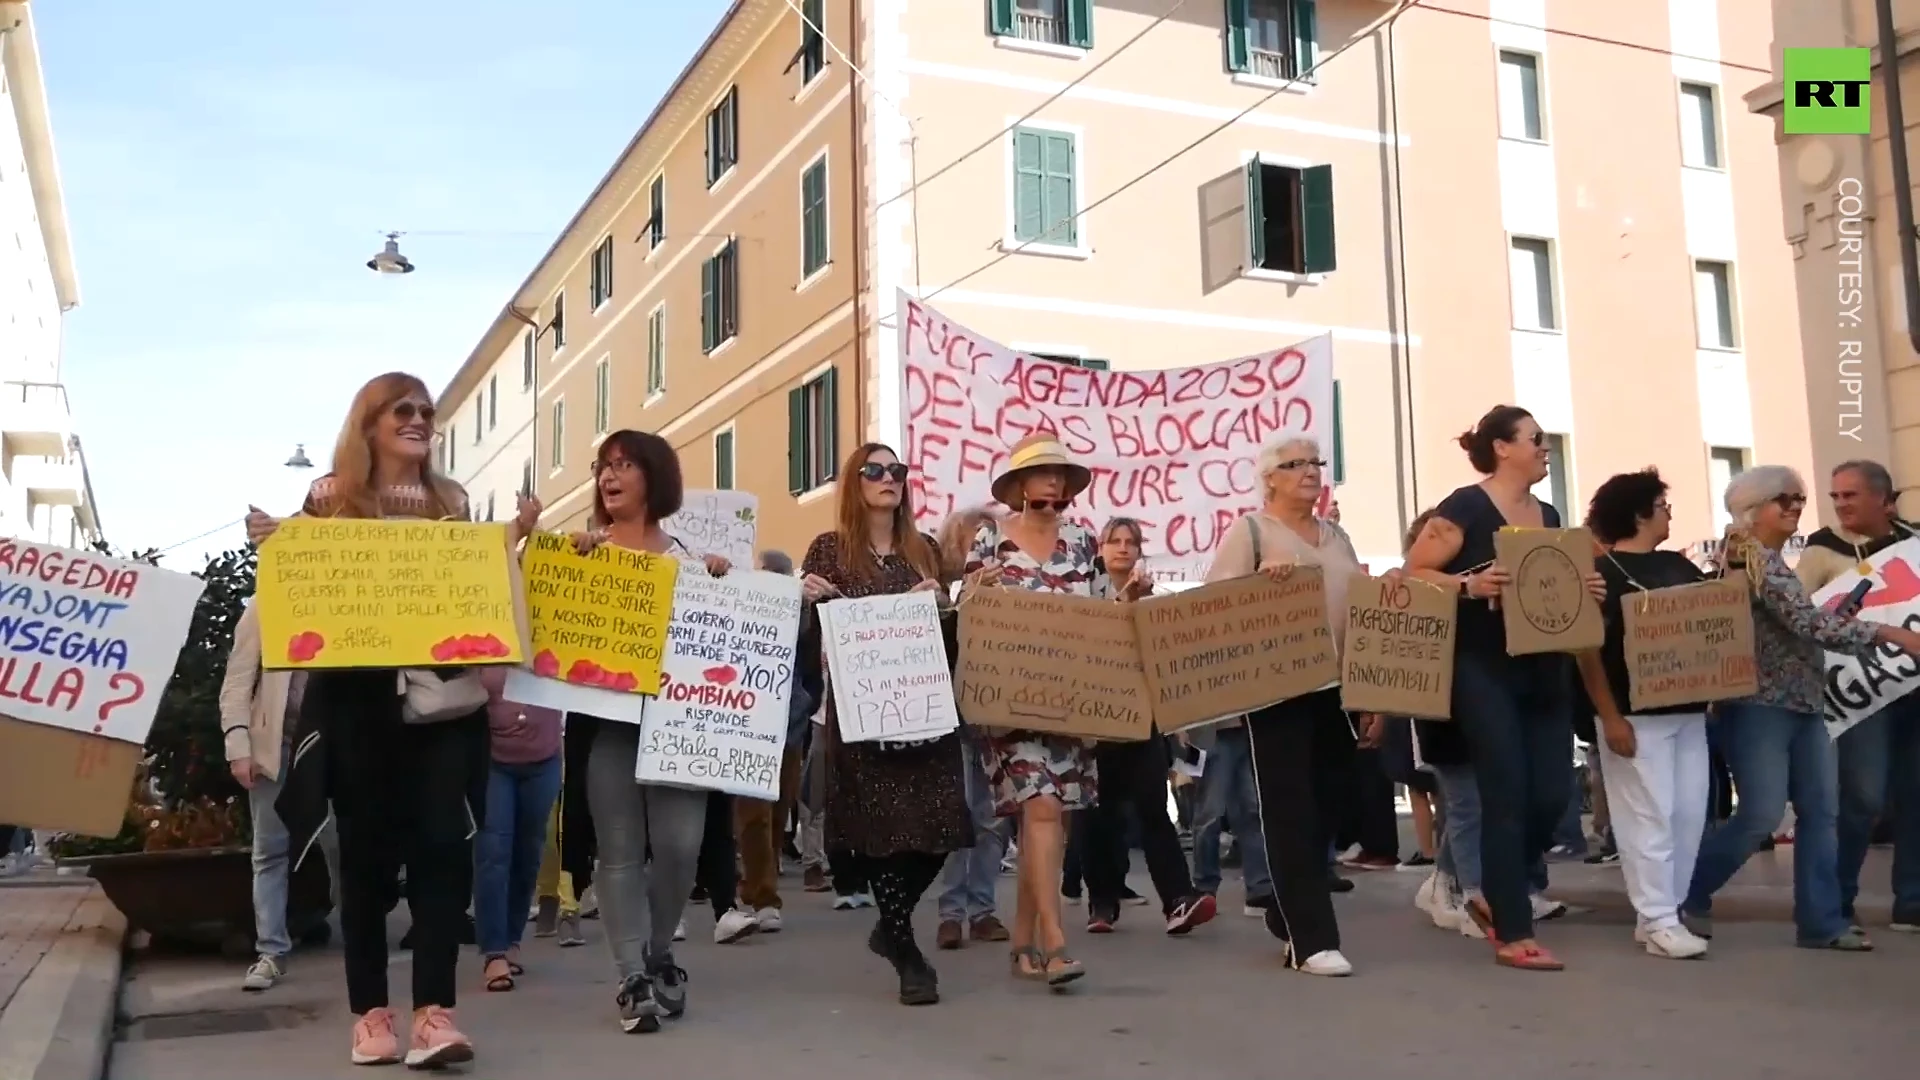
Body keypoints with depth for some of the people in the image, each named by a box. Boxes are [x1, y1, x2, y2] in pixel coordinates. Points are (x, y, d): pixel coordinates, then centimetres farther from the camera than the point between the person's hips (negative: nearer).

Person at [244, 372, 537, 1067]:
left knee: (443, 845, -6)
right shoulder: (331, 497, 4)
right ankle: (370, 1012, 13)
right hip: (356, 697, -2)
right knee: (367, 849, 4)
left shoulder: (451, 501, 12)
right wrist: (269, 546, -12)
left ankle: (433, 1012, -4)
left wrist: (512, 539, 5)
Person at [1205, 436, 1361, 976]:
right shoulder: (1249, 530, -1)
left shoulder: (1336, 536, 19)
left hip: (1336, 686, 7)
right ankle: (1311, 938, -5)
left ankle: (1286, 915, 27)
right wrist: (1260, 579, -25)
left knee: (1326, 804, 10)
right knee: (1291, 810, -6)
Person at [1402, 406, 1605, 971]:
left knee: (1552, 793, 2)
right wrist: (1470, 585, -25)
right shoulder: (1465, 508, -8)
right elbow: (1413, 574, -11)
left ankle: (1494, 897, 23)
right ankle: (1513, 935, 3)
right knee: (1506, 797, -6)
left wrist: (1588, 588, 2)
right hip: (1485, 671, -7)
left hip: (1546, 669, 7)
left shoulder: (1549, 516, 15)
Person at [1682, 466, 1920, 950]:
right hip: (1761, 704, -10)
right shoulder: (1750, 558, -15)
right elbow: (1806, 622, -23)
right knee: (1761, 815, -9)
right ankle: (1686, 896, 6)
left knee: (1820, 812, 6)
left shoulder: (1773, 560, 17)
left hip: (1801, 703, 10)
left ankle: (1821, 921, 10)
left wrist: (1837, 610, 9)